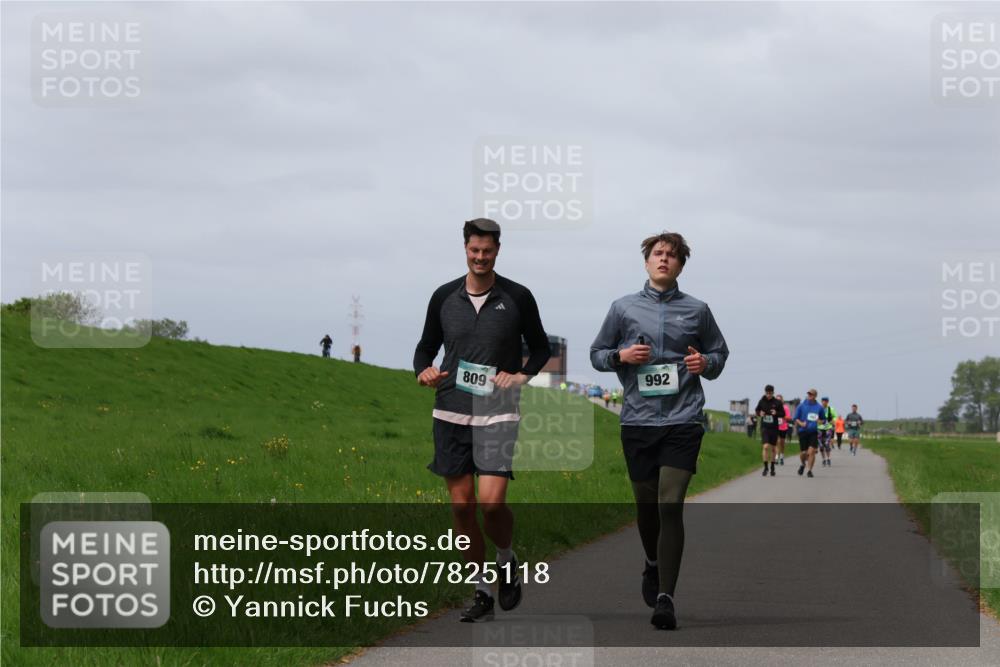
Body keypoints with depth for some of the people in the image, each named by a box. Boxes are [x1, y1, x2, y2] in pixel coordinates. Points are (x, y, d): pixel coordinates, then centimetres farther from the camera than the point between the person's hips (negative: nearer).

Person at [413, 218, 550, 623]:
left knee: (492, 501, -16)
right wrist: (424, 371, -5)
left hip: (498, 414, -3)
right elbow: (426, 346, 16)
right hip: (450, 413, 3)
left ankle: (507, 560, 15)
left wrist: (523, 375, -6)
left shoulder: (517, 297, 1)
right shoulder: (444, 297, 6)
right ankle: (481, 592, 14)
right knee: (461, 505, 3)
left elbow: (540, 347, 11)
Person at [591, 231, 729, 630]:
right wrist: (621, 356, -6)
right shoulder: (624, 308, 8)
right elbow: (597, 353, 15)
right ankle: (653, 566, 40)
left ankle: (665, 598, -14)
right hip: (638, 420, 2)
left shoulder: (696, 310, 8)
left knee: (670, 505, -13)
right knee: (646, 504, 10)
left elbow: (720, 352, 20)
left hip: (682, 421, -2)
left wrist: (706, 363, -3)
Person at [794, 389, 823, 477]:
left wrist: (820, 421, -8)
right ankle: (802, 464, 36)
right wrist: (801, 423, -13)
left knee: (811, 451, -12)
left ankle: (810, 470, 0)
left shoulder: (818, 407, 4)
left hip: (813, 432, 0)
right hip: (803, 431, 0)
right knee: (803, 452, 3)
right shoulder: (801, 405, 2)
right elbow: (796, 418, 7)